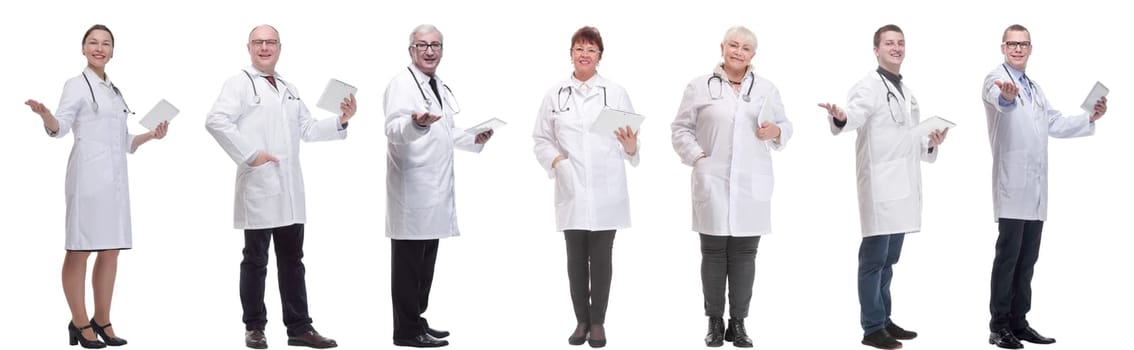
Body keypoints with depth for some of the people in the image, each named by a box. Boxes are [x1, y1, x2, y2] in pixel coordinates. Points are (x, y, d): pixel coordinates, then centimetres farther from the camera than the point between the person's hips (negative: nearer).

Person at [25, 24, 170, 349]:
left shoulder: (114, 91, 20)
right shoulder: (77, 85, 0)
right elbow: (60, 127, -12)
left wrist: (151, 135, 12)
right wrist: (45, 115, -31)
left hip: (115, 176, 7)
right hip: (89, 174, -7)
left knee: (111, 250, 8)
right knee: (80, 249, -4)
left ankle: (102, 322, 14)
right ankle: (80, 324, 0)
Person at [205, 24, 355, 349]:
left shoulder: (289, 89, 20)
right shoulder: (240, 83, -3)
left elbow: (307, 129, 21)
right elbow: (216, 121, -17)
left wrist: (340, 121, 6)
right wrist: (249, 154, -20)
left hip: (290, 189, 6)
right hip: (259, 188, -6)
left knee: (292, 260, 9)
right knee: (256, 261, 3)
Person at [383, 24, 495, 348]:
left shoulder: (440, 87, 16)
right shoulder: (402, 84, -12)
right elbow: (393, 130, -27)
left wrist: (474, 139, 14)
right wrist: (416, 123, -47)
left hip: (435, 187, 9)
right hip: (412, 188, -9)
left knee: (426, 259, 14)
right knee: (408, 260, -4)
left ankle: (417, 320, 23)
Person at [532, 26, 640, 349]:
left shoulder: (616, 93, 2)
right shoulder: (555, 95, 5)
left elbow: (630, 140, -1)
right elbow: (541, 139, 8)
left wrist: (631, 147, -24)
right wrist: (555, 159, -11)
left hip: (606, 191, -1)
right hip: (571, 189, 1)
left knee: (601, 257, 3)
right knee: (576, 258, 7)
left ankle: (598, 322, 13)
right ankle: (581, 321, 17)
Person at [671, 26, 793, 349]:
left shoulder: (767, 89, 11)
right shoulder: (700, 86, 4)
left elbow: (785, 126, 16)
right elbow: (681, 128, 5)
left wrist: (776, 131, -6)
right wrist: (697, 157, -7)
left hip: (752, 184, 2)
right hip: (712, 182, -2)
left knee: (744, 254, 4)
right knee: (714, 253, 2)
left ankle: (738, 323, 11)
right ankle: (715, 322, 11)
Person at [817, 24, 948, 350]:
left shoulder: (907, 92, 20)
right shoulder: (870, 86, -7)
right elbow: (855, 114, -28)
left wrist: (931, 143, 7)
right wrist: (840, 117, -51)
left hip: (903, 186, 8)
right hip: (880, 186, -8)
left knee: (888, 259, 15)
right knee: (874, 258, -5)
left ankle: (884, 320, 22)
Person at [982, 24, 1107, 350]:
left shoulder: (1034, 87, 21)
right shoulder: (996, 78, -5)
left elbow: (1055, 123, 27)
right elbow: (1000, 99, -30)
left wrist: (1090, 117, 11)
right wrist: (1007, 95, -55)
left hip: (1035, 186, 8)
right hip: (1012, 184, -8)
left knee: (1028, 257, 9)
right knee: (1008, 254, -9)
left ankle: (1019, 322, 15)